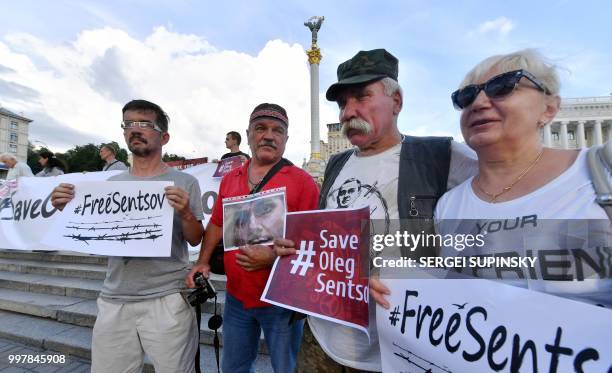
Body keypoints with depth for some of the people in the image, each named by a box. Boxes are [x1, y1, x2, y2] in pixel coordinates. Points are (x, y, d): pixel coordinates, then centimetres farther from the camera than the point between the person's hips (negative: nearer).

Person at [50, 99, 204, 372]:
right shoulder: (111, 183, 9)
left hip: (167, 300, -4)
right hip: (113, 301, 4)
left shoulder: (184, 182, -4)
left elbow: (195, 240, -3)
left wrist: (185, 213, -22)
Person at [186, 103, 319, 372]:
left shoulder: (302, 181, -12)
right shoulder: (229, 180, 5)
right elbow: (217, 224, 15)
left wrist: (274, 257, -26)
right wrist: (202, 261, 4)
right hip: (236, 297, 5)